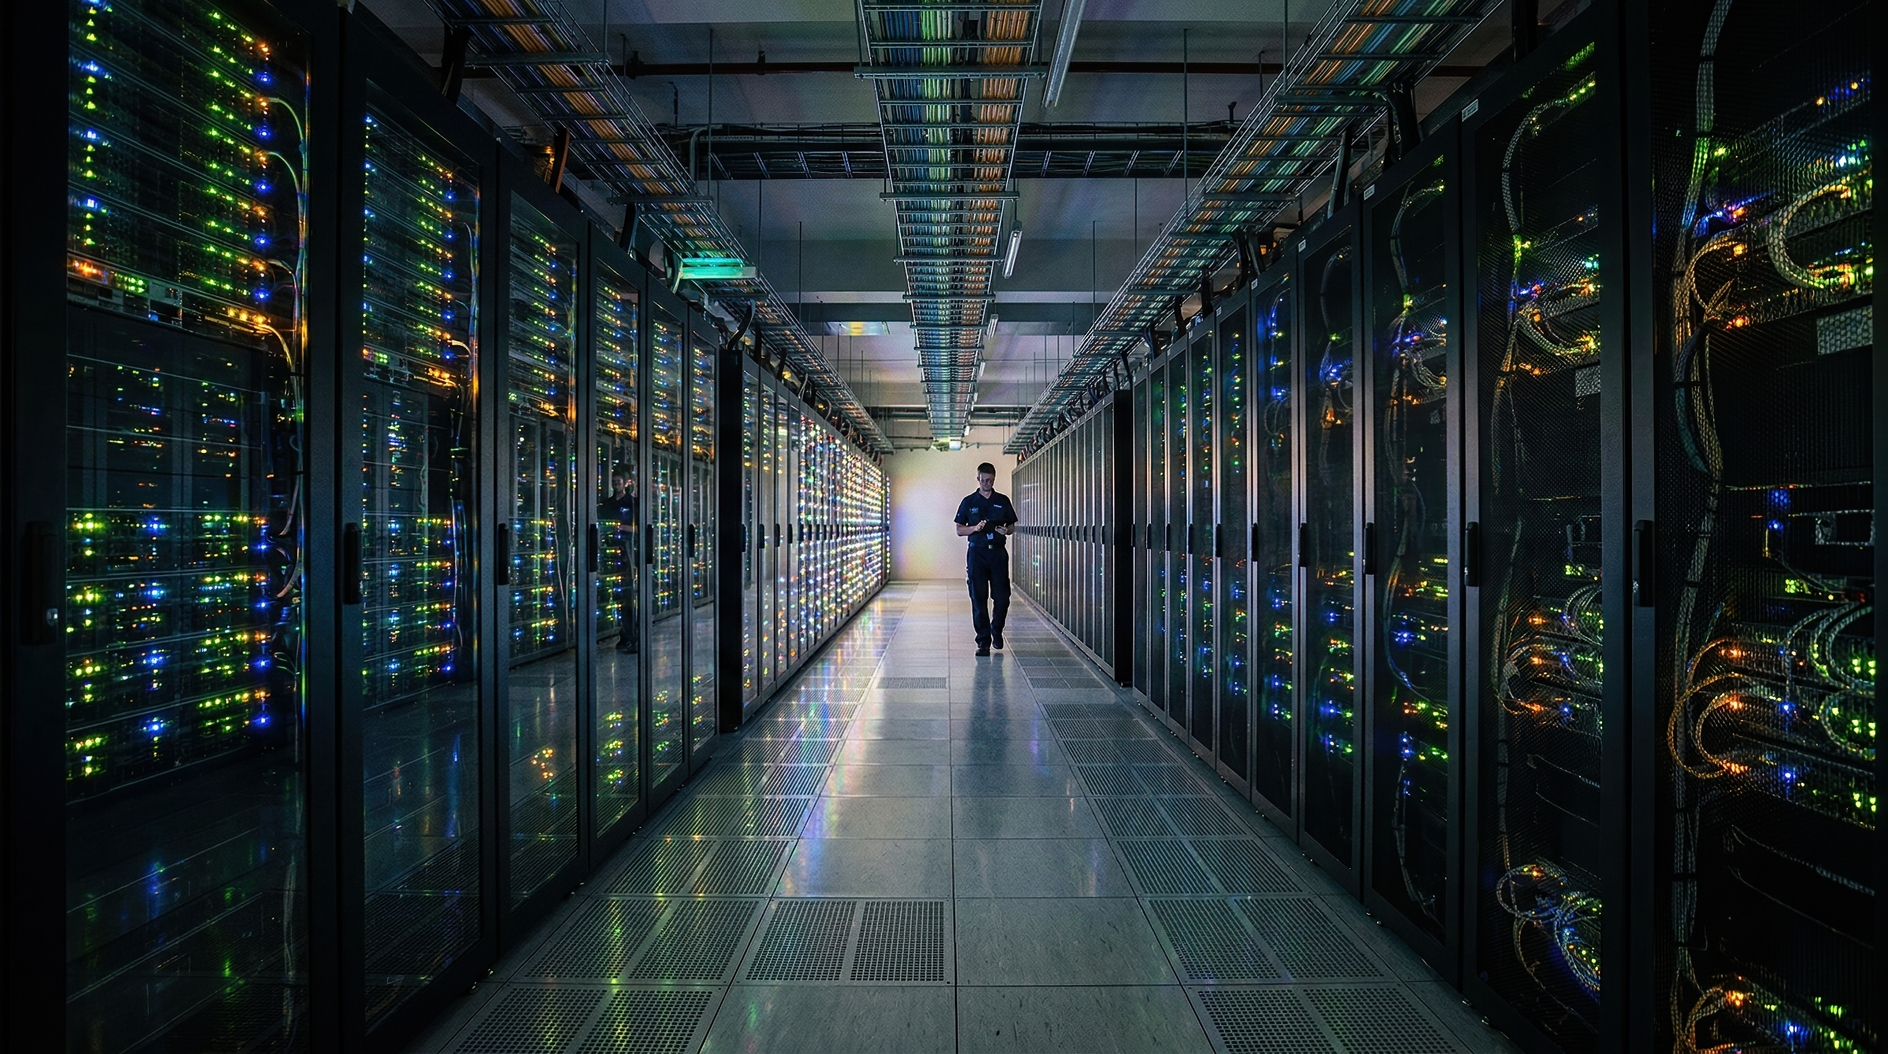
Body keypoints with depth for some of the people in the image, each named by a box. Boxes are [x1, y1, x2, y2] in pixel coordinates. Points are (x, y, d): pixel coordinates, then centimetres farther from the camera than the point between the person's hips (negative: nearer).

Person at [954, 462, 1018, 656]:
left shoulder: (1003, 501, 9)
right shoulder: (968, 502, 5)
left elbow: (1012, 527, 13)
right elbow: (959, 530, 5)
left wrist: (1005, 531, -10)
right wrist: (975, 528, -13)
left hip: (998, 552, 1)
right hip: (977, 553, -1)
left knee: (1002, 597, -2)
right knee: (978, 598, -1)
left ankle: (996, 629, 25)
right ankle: (983, 641, 7)